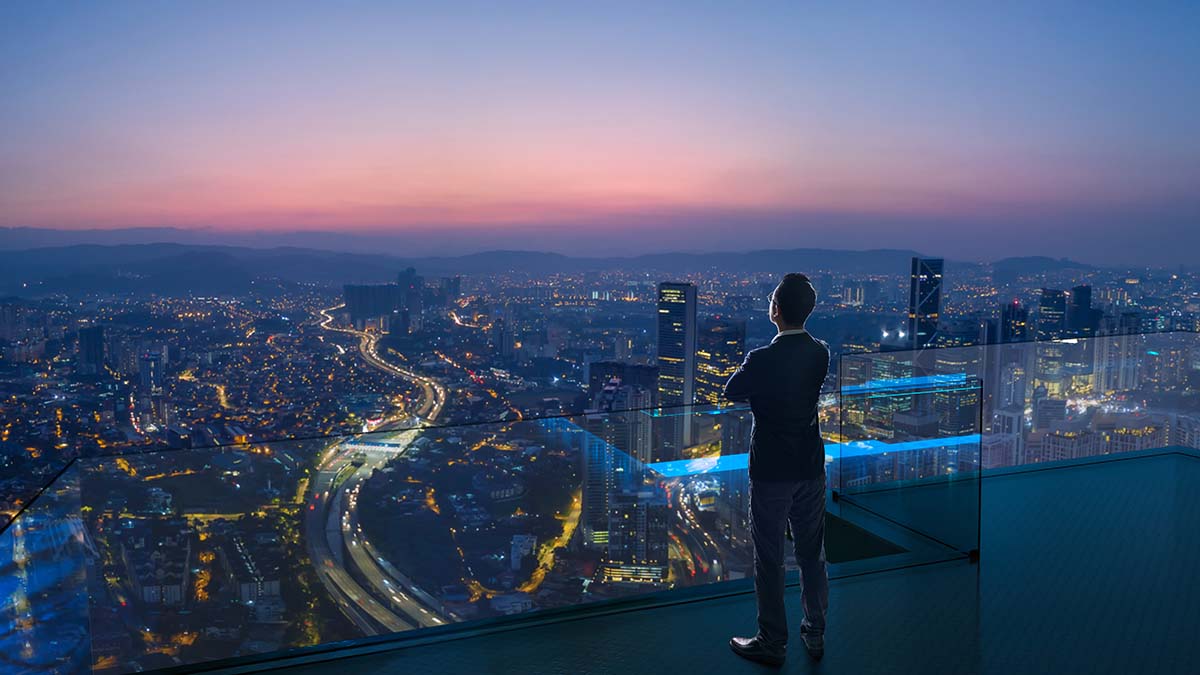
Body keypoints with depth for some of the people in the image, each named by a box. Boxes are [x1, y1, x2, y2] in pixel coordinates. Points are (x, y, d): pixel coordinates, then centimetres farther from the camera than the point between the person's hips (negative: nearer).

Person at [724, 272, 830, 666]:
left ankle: (772, 644, 19)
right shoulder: (821, 354, -4)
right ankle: (816, 634, 31)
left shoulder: (763, 360, -22)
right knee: (812, 554, 17)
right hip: (811, 470, 6)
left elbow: (731, 393, -4)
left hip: (771, 472, -5)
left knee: (769, 560, 7)